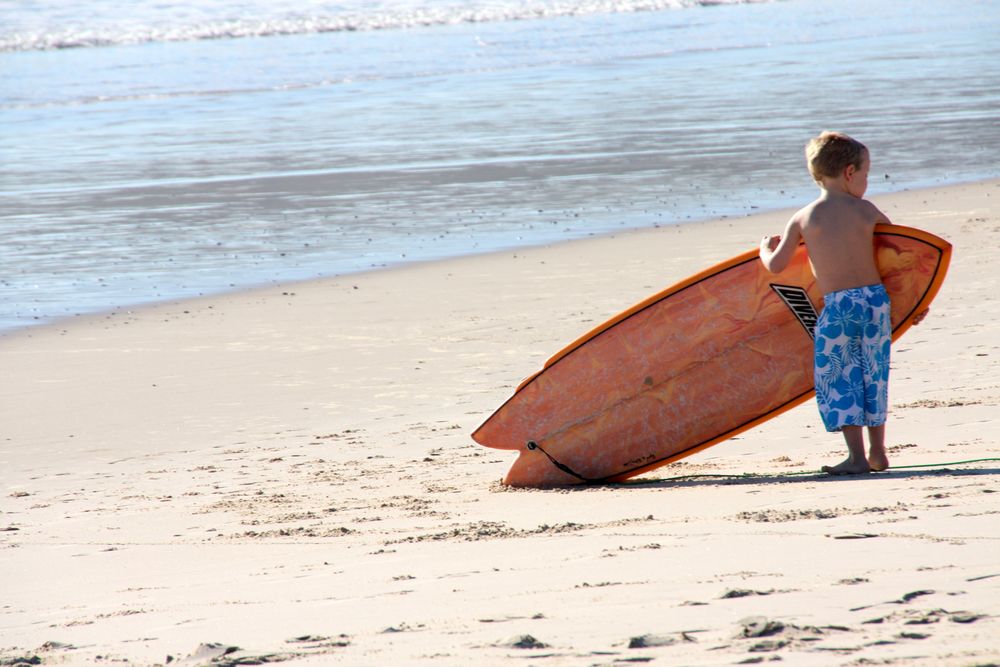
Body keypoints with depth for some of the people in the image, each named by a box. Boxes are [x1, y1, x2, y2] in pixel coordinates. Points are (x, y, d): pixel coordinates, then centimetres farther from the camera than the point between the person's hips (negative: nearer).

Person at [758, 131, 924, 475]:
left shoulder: (803, 219, -1)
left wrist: (766, 248, 23)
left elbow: (775, 266, -1)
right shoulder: (867, 211, 4)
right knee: (873, 377, 15)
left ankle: (857, 456, -1)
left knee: (837, 380, 5)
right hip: (875, 298, 3)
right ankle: (878, 453, 21)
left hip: (836, 307, -3)